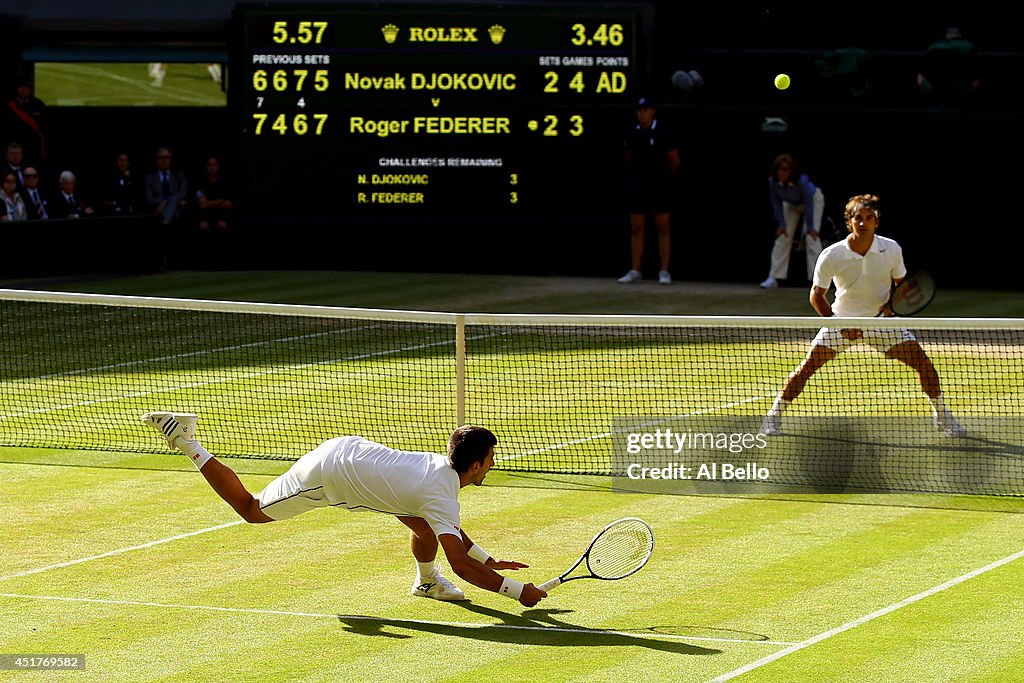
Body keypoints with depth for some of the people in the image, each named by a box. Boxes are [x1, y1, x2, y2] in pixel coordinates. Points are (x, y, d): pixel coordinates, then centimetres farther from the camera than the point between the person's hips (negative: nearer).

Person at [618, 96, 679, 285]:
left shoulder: (662, 133, -7)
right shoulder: (632, 135, 5)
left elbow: (674, 161, 0)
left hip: (660, 188, -4)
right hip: (638, 188, 4)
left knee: (663, 229, -3)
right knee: (636, 229, 4)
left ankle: (664, 272, -1)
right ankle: (635, 271, 8)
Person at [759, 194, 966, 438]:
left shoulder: (891, 249, -13)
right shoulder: (831, 256, -18)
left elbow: (901, 283, 5)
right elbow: (816, 295, -7)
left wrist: (892, 304, -16)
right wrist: (838, 325, -18)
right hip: (842, 319, -1)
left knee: (924, 363, -8)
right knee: (807, 367, -12)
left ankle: (942, 417, 13)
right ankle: (774, 416, 5)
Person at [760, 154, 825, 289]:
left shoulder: (802, 181, -41)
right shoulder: (772, 181, -31)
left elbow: (808, 204, -30)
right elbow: (776, 203, -16)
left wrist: (810, 228, -23)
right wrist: (782, 224, -13)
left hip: (814, 200, -4)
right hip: (791, 204, 4)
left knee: (811, 237, -15)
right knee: (782, 237, 1)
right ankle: (774, 278, 5)